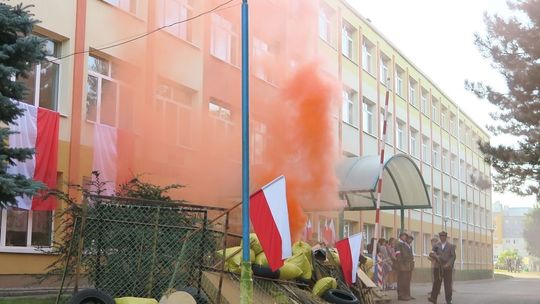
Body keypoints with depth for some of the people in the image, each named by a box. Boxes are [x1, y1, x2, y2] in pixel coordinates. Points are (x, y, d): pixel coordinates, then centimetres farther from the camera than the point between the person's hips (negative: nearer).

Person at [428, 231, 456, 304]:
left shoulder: (451, 246, 9)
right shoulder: (436, 245, 12)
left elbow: (453, 256, 1)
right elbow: (431, 254, 3)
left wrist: (448, 264, -13)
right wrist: (435, 256, -21)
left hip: (447, 268, -1)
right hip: (438, 268, 1)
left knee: (448, 284, -1)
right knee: (436, 283, -4)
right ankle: (433, 298, -6)